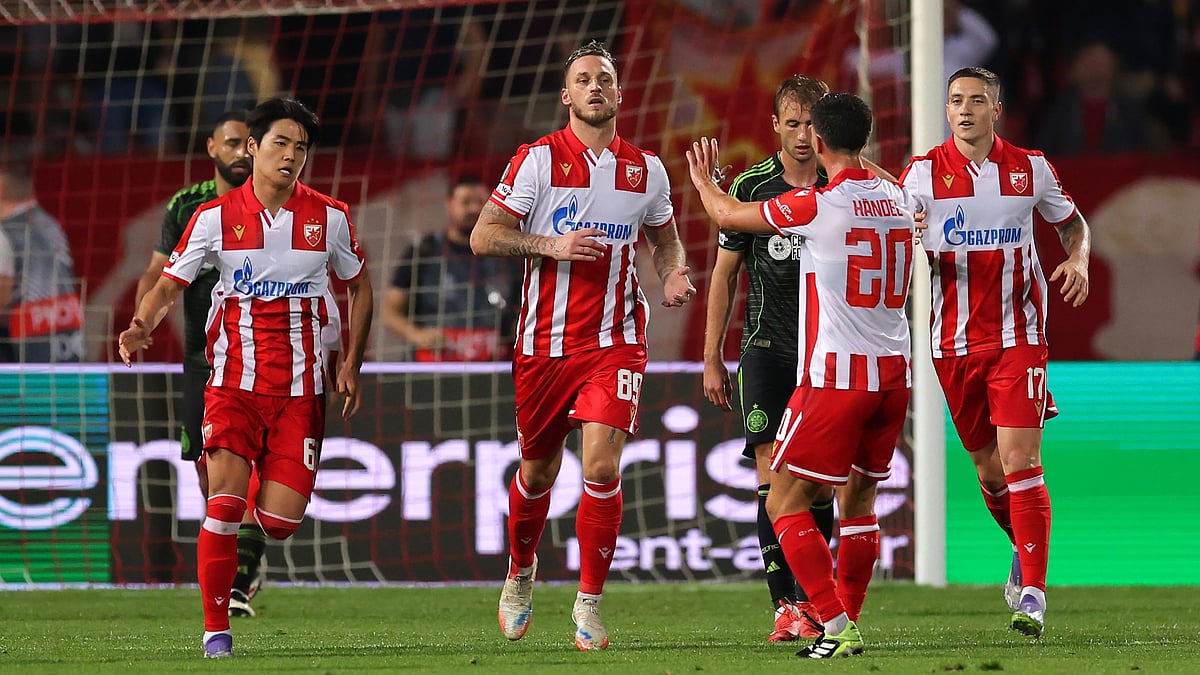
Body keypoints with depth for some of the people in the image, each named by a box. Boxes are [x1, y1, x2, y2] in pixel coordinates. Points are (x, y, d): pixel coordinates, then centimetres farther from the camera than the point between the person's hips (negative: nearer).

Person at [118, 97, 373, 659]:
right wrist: (141, 326, -19)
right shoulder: (215, 217, 0)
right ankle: (216, 629, -5)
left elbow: (360, 288, 17)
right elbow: (170, 284, 3)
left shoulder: (329, 217, 4)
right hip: (233, 383, -1)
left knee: (281, 521, -7)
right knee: (225, 506, -16)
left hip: (300, 390, 1)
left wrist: (351, 365, 10)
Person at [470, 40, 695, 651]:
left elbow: (665, 236, 24)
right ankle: (520, 574, 40)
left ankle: (589, 602, -4)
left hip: (615, 342, 1)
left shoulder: (646, 168, 7)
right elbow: (483, 236, -7)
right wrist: (553, 246, -18)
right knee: (537, 470, 12)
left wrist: (673, 276, 3)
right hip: (545, 342, -1)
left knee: (602, 467, -16)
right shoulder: (538, 159, -3)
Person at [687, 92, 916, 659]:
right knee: (859, 499, 18)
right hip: (895, 372, 7)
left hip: (836, 373, -7)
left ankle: (838, 627, -10)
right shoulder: (898, 200, 7)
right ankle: (848, 621, 19)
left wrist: (704, 182, 24)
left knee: (785, 502, -1)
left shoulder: (816, 206, -11)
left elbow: (729, 215, 4)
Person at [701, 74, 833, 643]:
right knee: (774, 477, -10)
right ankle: (785, 607, -9)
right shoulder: (752, 187, 1)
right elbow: (724, 275, 6)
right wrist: (712, 361, 4)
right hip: (768, 348, -1)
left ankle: (809, 600, 14)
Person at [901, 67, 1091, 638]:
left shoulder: (1030, 168, 2)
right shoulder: (925, 172, 0)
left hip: (1018, 335, -2)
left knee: (1020, 460, -14)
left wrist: (1079, 260, -4)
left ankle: (1032, 593, -14)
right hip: (954, 343, 2)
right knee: (988, 470, 10)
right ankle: (1026, 551, 37)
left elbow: (1072, 222, 17)